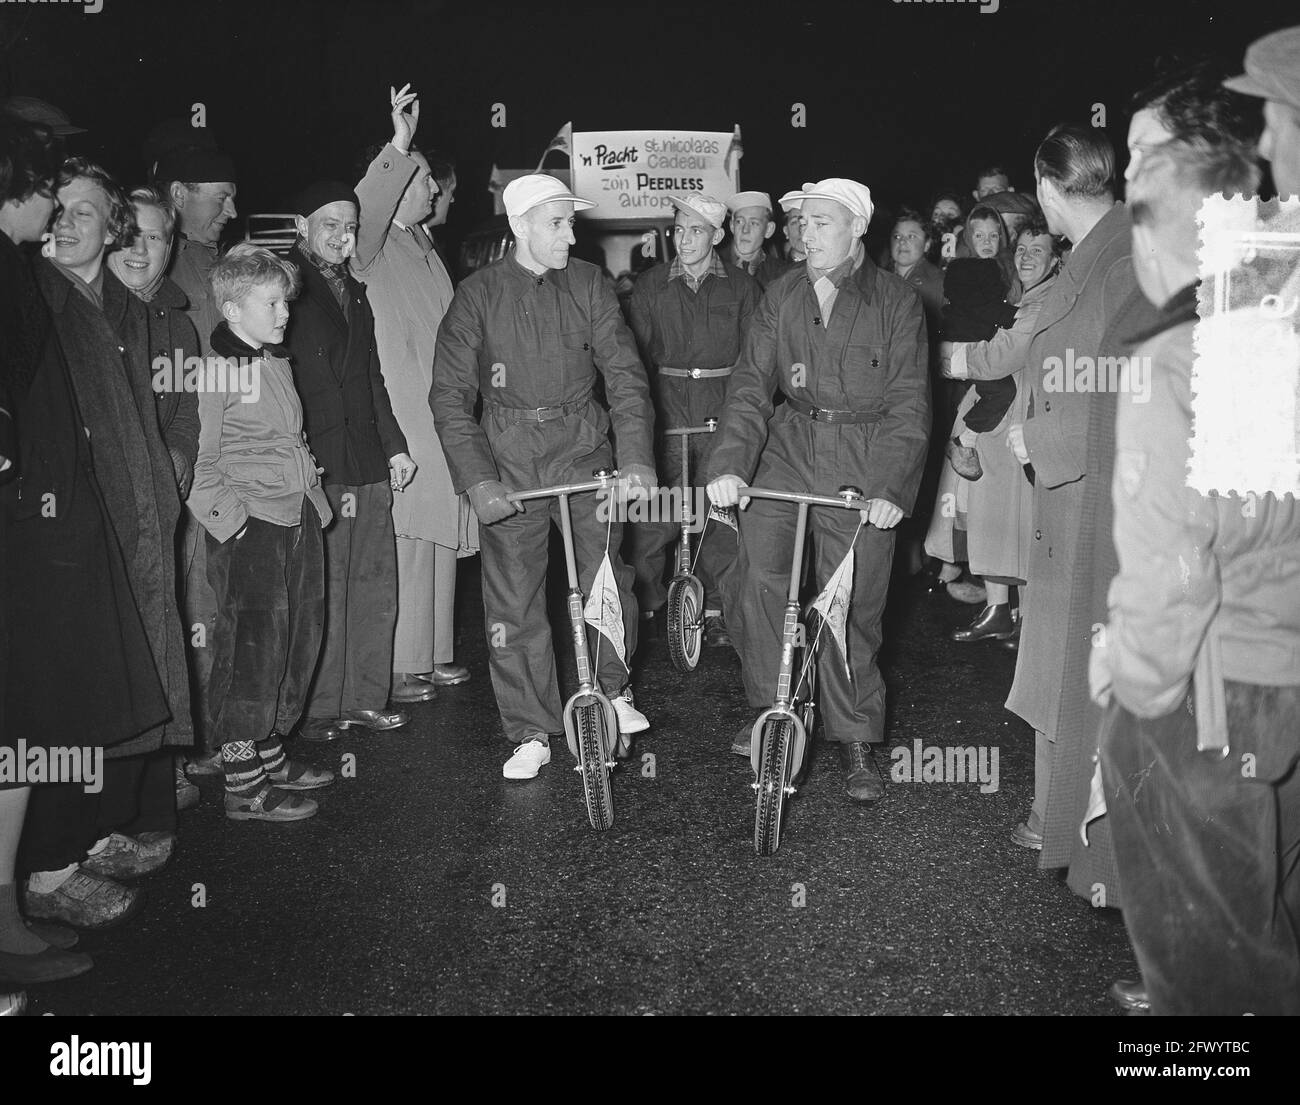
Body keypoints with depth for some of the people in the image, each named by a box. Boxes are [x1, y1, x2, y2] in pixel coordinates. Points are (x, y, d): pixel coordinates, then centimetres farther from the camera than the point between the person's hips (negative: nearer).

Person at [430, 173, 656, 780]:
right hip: (510, 458, -1)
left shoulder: (589, 283, 2)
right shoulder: (478, 293, -4)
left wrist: (636, 457, -13)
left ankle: (613, 691, 28)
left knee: (605, 580, 0)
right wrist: (478, 480, -15)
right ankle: (531, 734, 15)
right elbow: (450, 395, -5)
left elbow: (625, 372, 0)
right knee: (513, 601, 1)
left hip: (585, 446, 1)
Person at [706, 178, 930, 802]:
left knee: (852, 604, -2)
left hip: (863, 460, -2)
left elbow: (908, 404, -4)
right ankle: (769, 706, 4)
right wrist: (729, 463, -14)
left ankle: (855, 742, 14)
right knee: (759, 569, -16)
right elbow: (752, 382, 1)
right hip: (790, 444, 3)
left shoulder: (897, 303, -1)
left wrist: (891, 488, -16)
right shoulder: (782, 295, 7)